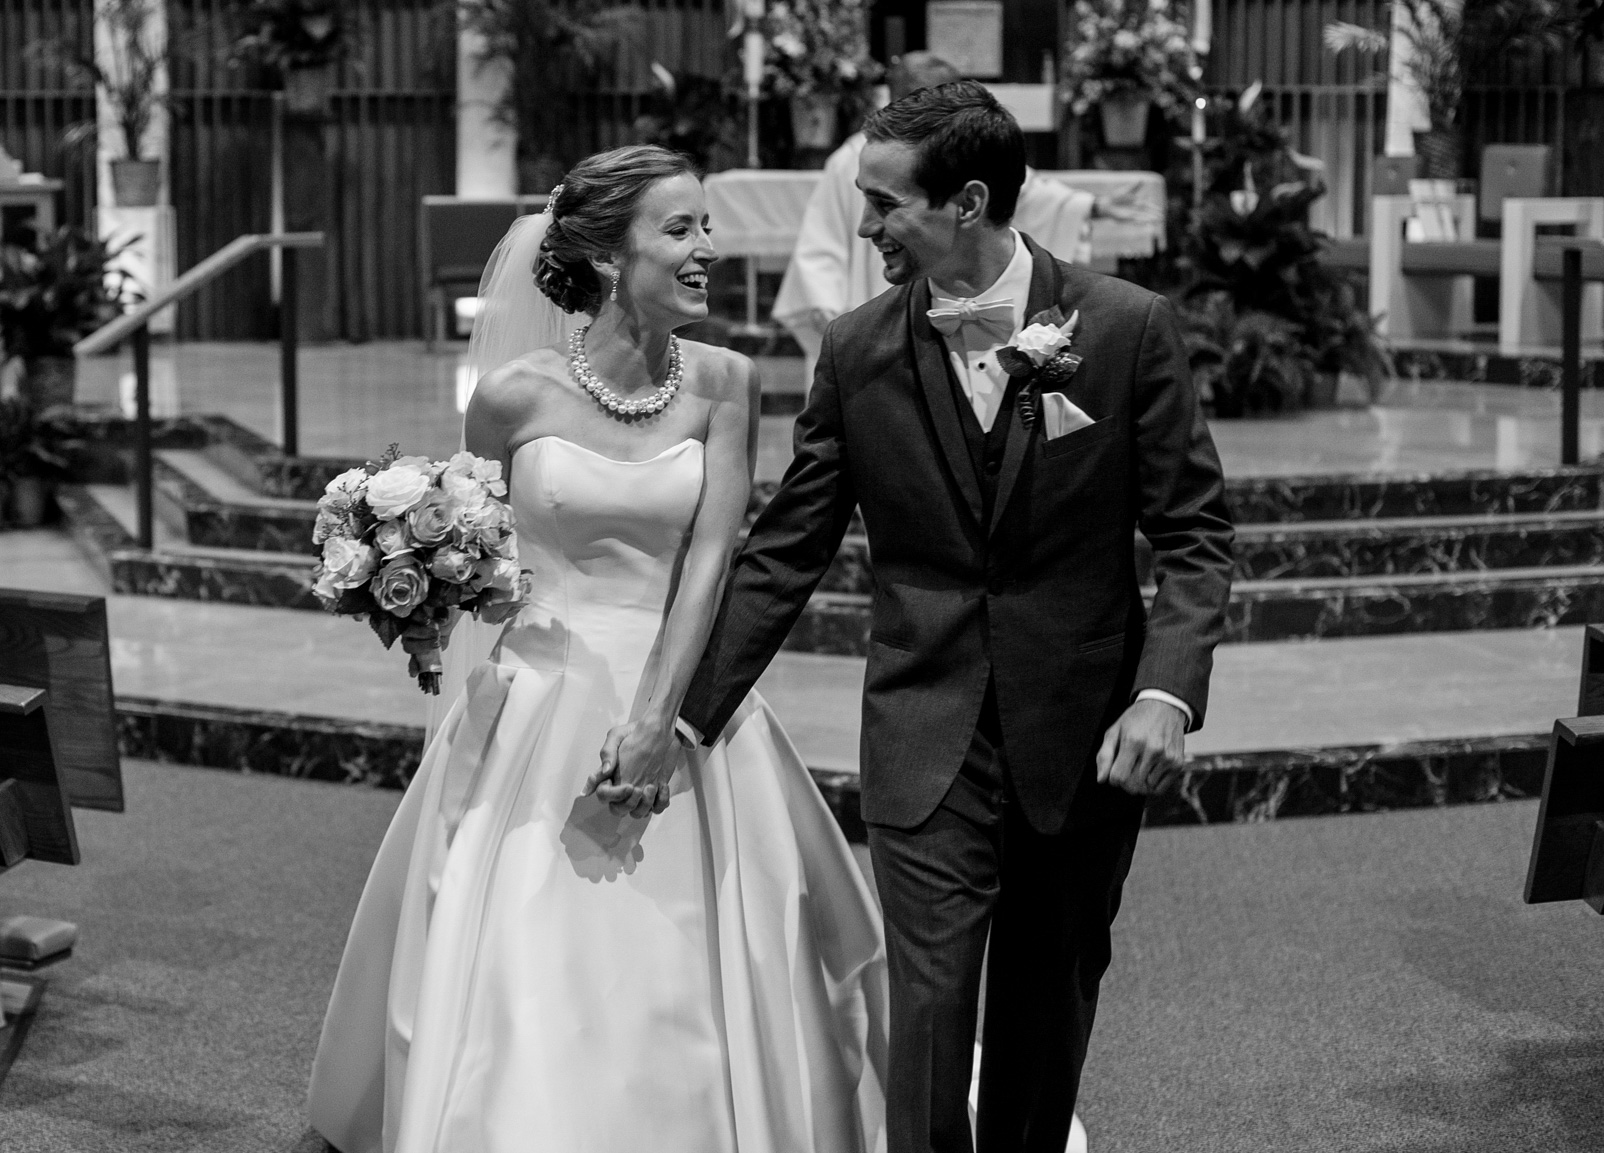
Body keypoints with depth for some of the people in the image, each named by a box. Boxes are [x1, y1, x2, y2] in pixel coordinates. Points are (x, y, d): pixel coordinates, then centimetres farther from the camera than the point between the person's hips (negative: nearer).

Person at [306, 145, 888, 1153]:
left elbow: (709, 557, -9)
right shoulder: (516, 394, -6)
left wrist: (654, 720, -17)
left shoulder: (723, 386, -3)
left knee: (686, 989, 6)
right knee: (525, 986, 2)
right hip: (539, 710, -1)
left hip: (678, 701, 1)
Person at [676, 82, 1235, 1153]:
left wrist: (1166, 692, -18)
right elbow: (784, 555, 4)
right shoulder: (858, 351, -1)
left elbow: (1193, 531, -4)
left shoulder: (1130, 326, -7)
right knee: (931, 1006, -5)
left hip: (1086, 737, 0)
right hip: (926, 739, 0)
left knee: (1051, 1005, 12)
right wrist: (683, 715, 1)